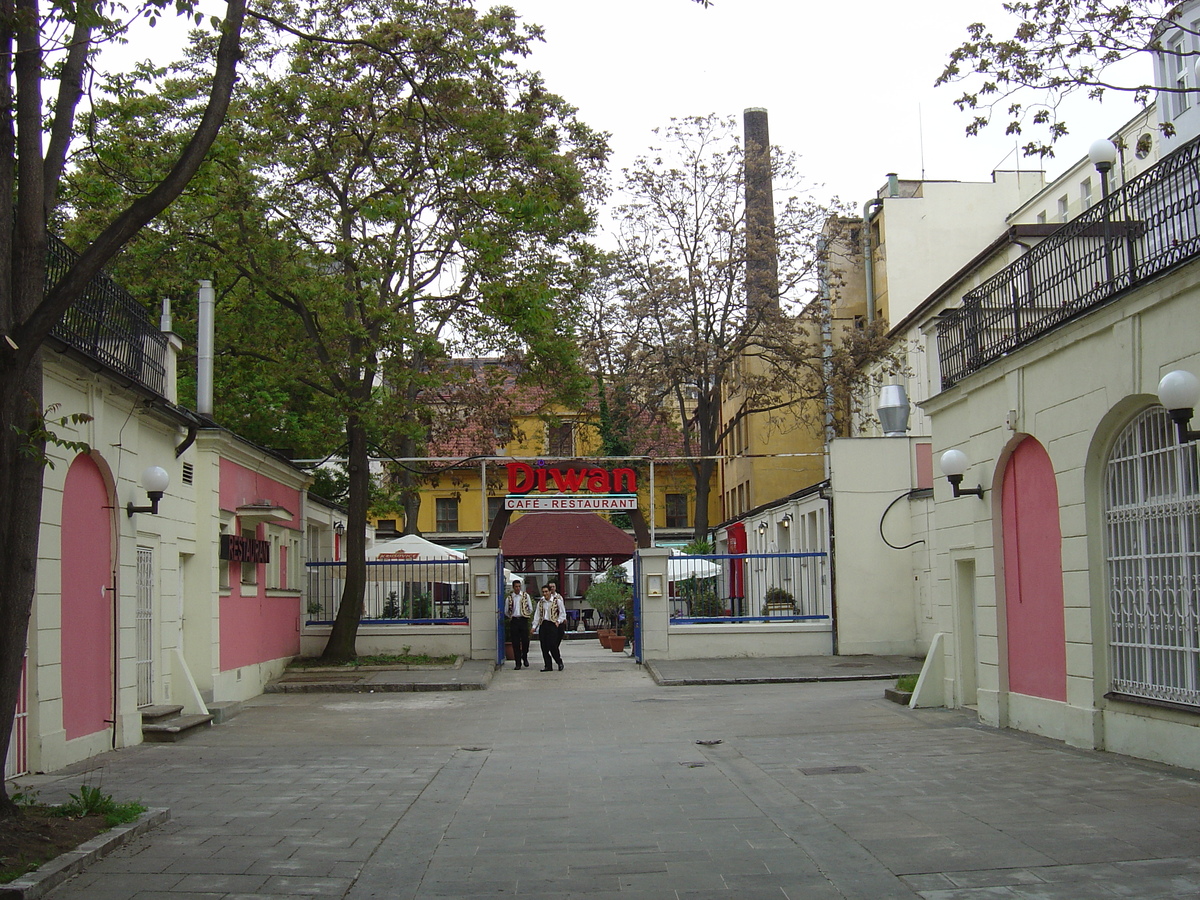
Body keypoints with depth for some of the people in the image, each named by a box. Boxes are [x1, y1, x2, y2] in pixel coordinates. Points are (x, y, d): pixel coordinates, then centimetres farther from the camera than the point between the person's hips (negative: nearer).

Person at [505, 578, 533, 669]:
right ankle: (518, 663, 4)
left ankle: (525, 658, 18)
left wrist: (526, 615, 6)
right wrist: (511, 617, 9)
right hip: (514, 621, 1)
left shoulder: (526, 595, 7)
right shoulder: (510, 597, 8)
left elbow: (530, 609, 11)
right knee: (515, 643, -1)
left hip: (523, 620, -1)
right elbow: (506, 612, 16)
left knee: (525, 640, -6)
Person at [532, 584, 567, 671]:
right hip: (543, 625, 5)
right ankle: (548, 666, 7)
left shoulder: (557, 601, 0)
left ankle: (559, 662, 9)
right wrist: (534, 626, 5)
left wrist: (558, 621, -9)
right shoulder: (540, 602, 12)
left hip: (552, 625, -5)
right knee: (544, 647, 1)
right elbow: (537, 615, 12)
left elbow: (562, 613, 4)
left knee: (552, 645, -12)